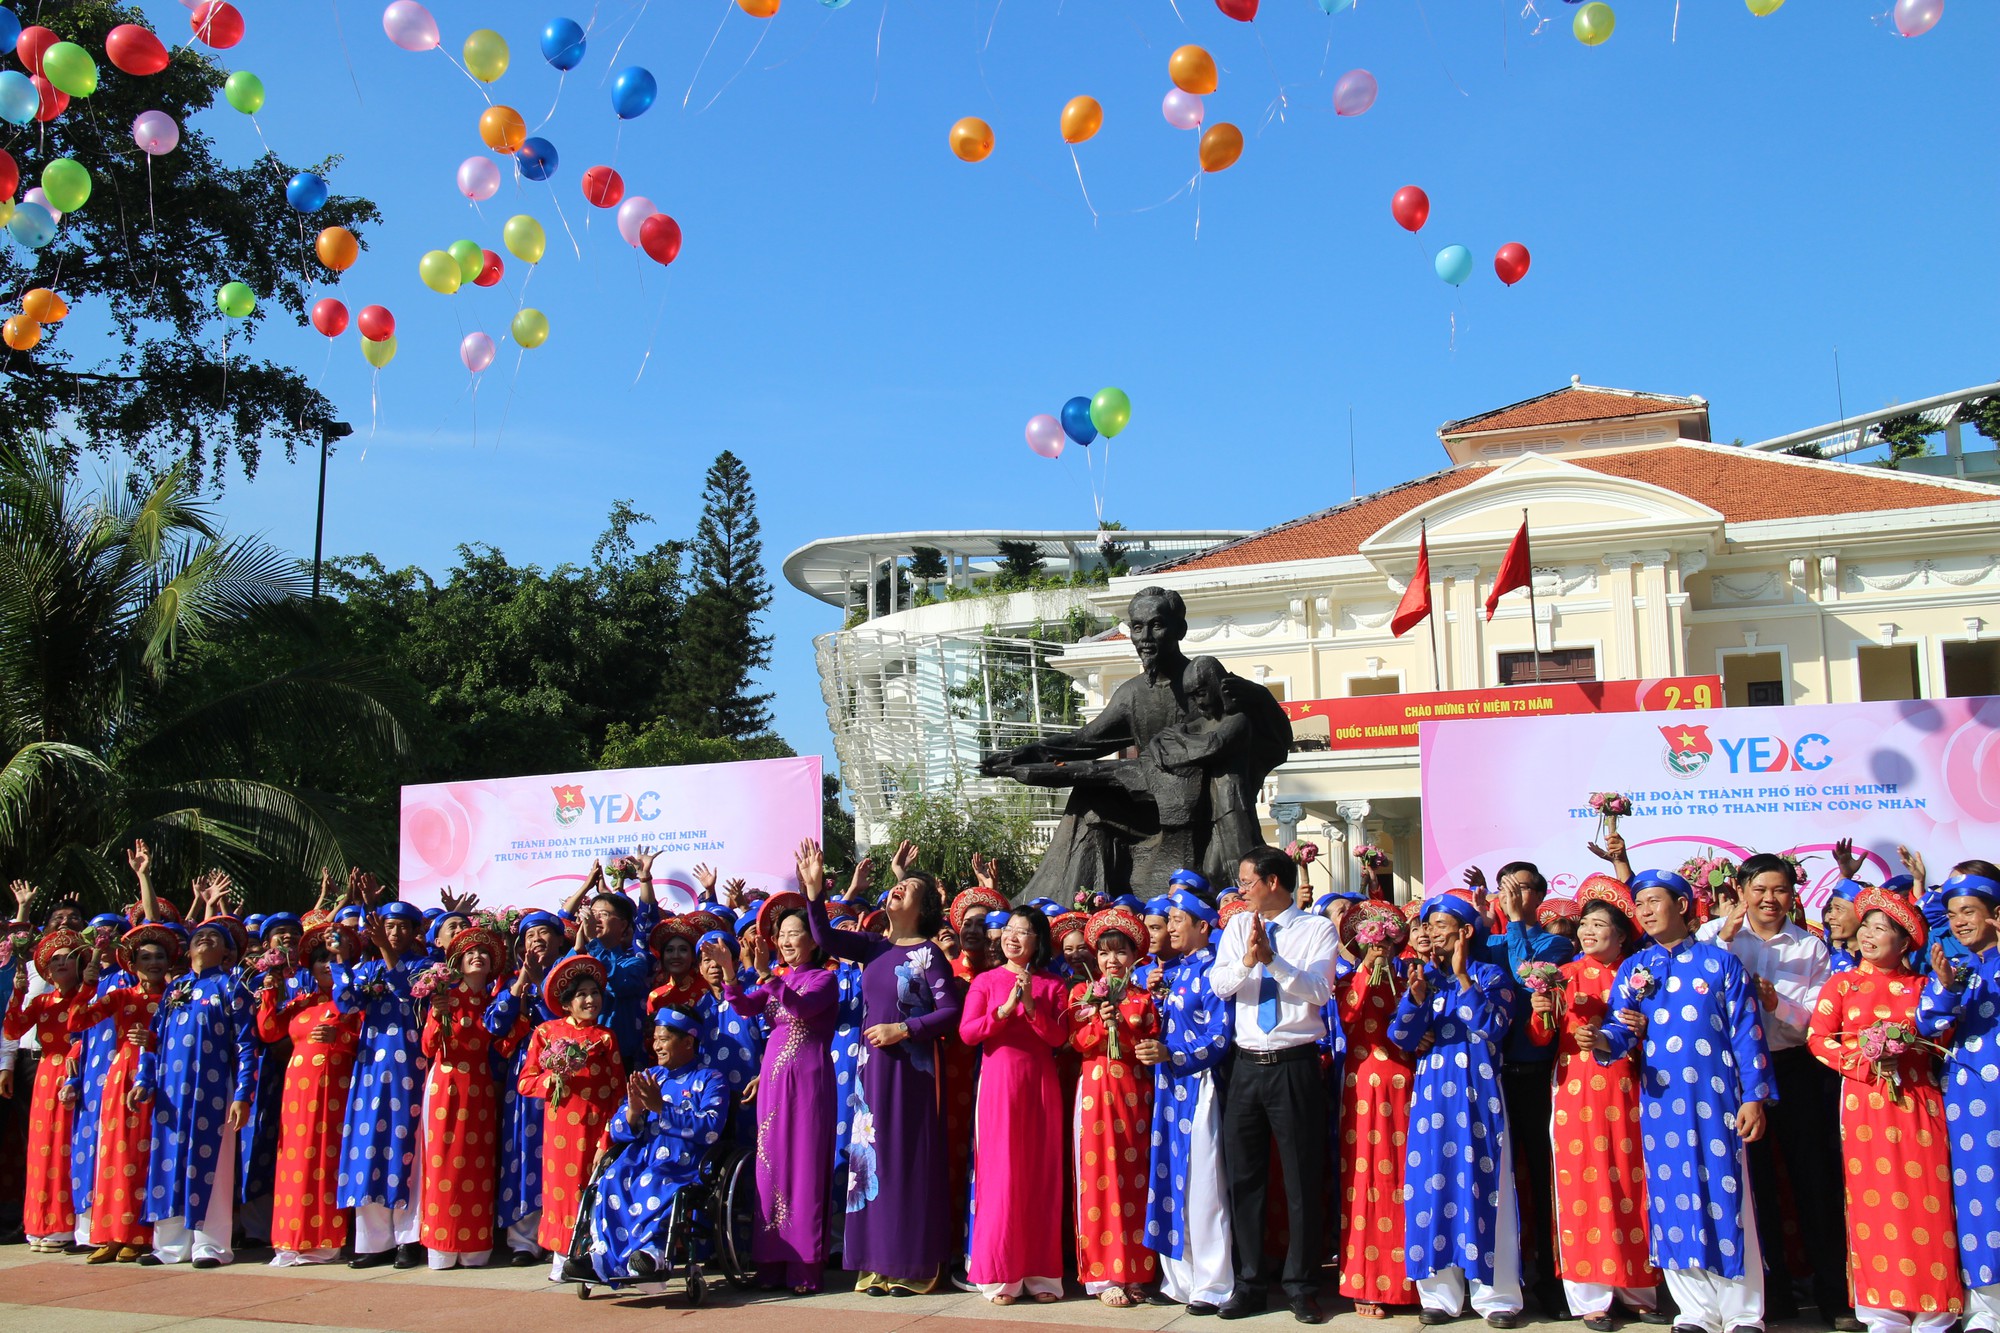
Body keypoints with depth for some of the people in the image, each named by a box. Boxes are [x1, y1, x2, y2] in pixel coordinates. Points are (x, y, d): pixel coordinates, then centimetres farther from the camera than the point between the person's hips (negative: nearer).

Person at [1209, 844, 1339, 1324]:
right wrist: (1248, 959, -22)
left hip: (1295, 1066, -4)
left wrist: (1271, 958, -26)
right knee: (1243, 1179, 9)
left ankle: (1301, 1286, 15)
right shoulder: (1238, 927, 10)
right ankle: (1250, 1283, 21)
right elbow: (1218, 984, -3)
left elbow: (1319, 990, -15)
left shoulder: (1317, 929, -2)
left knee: (1302, 1180, 3)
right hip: (1247, 1065, 4)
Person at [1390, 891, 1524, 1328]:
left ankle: (1497, 1294, 7)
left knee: (1482, 1186, -2)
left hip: (1477, 1092, -3)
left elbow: (1493, 1027, -13)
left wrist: (1462, 977, -13)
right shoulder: (1426, 978, 10)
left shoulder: (1491, 976, 2)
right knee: (1432, 1185, 2)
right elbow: (1402, 1037, 3)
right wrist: (1415, 997, -15)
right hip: (1433, 1092, 3)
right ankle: (1441, 1293, 10)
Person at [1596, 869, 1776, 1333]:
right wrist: (1603, 1040, -21)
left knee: (1726, 1198, -1)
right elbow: (1621, 1029, 2)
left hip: (1715, 1098, -2)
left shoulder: (1720, 961, 3)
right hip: (1660, 1101, 3)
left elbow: (1746, 1032, 1)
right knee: (1674, 1200, 4)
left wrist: (1753, 1097, -5)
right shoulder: (1632, 969, 11)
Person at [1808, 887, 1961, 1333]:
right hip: (1865, 1099, -1)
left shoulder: (1920, 986, 12)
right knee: (1875, 1199, -2)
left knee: (1927, 1199, -3)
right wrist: (1859, 1057, -11)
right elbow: (1817, 1037, 2)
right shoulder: (1842, 984, 9)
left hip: (1918, 1100, 1)